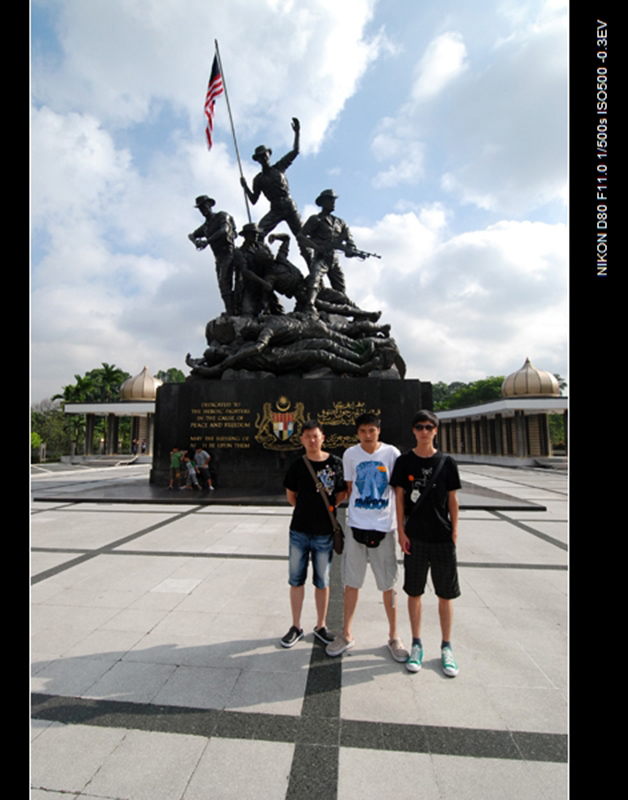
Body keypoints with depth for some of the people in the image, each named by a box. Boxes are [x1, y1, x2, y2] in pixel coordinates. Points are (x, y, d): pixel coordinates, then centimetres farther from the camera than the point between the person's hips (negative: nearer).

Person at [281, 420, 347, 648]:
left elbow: (343, 492, 6)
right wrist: (308, 510, 7)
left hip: (325, 532, -1)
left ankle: (321, 626, 31)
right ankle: (296, 627, 28)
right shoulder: (297, 466, -2)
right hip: (299, 531, 1)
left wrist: (329, 507, -2)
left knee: (322, 581, 13)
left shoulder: (336, 463, -6)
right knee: (296, 579, 11)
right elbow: (290, 495, 11)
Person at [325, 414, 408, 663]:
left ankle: (394, 636, 31)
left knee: (388, 584, 10)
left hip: (384, 526, -1)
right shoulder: (350, 454, 1)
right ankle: (346, 634, 30)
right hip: (356, 525, 1)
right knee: (351, 582, 12)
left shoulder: (392, 453, -4)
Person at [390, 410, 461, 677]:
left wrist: (454, 531, 1)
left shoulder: (447, 462, 0)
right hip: (414, 537, 0)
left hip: (443, 537, 1)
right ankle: (416, 645, 28)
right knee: (414, 592, 10)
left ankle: (446, 647, 29)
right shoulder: (404, 461, -2)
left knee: (446, 593, 10)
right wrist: (401, 531, -4)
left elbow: (452, 500, 4)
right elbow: (399, 497, 0)